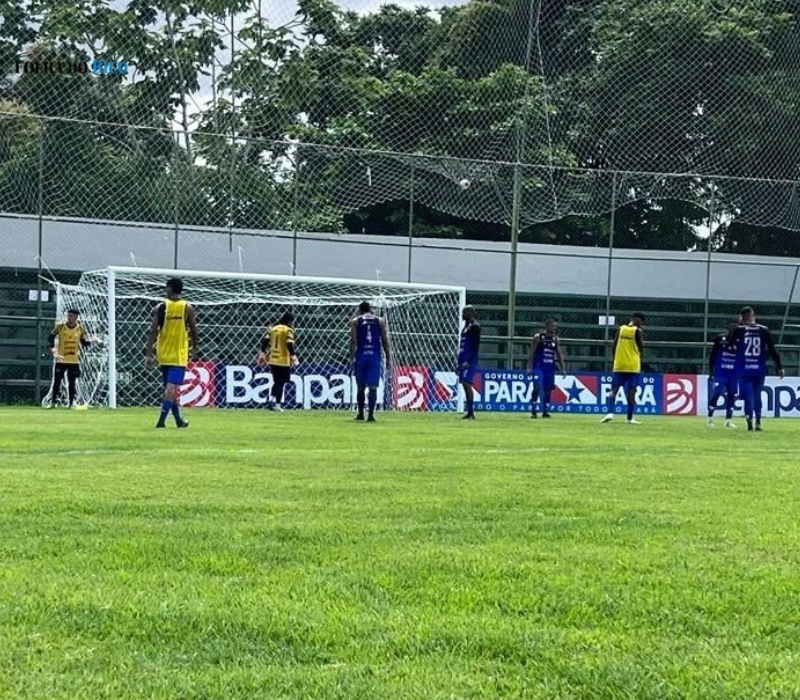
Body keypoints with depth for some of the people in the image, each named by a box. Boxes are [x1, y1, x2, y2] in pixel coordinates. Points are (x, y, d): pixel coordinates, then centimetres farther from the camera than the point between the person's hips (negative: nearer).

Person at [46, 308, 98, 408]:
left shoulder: (80, 329, 1)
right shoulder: (60, 327, -4)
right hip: (61, 360, -1)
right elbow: (50, 339, -3)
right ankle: (53, 402, 10)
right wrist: (54, 353, -14)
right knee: (57, 381, 1)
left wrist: (92, 342, -13)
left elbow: (84, 343, 8)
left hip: (74, 361, 1)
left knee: (73, 383, 3)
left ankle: (73, 403, 8)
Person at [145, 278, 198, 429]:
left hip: (163, 354, 3)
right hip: (179, 354, -3)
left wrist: (149, 354, -3)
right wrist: (193, 348, 20)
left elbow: (153, 332, -6)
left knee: (170, 387, 15)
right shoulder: (188, 308, -3)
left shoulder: (160, 307, -2)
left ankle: (179, 419, 24)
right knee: (172, 387, -8)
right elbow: (193, 331, 3)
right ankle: (162, 420, -21)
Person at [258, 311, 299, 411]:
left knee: (276, 382, 18)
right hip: (283, 361, -6)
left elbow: (264, 341, 7)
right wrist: (293, 357, -16)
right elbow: (290, 344, -17)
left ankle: (271, 401, 8)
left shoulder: (273, 329, 11)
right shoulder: (288, 330, -7)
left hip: (272, 360, 6)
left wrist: (262, 354, 12)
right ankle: (277, 404, -5)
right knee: (281, 383, -1)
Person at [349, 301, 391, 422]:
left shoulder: (355, 321, 6)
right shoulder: (380, 321, 9)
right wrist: (388, 359, 7)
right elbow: (385, 341, 4)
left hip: (360, 357, 0)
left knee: (361, 387, 11)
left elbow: (353, 341, -4)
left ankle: (360, 414, 20)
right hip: (374, 357, 0)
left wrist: (352, 358, -4)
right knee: (373, 387, -4)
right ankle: (370, 414, -14)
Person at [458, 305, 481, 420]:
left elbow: (475, 346, -16)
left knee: (466, 383, -16)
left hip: (470, 361, -9)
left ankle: (471, 412, -18)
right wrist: (459, 362, 21)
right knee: (465, 384, 6)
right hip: (463, 360, 9)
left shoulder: (474, 327, -9)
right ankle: (469, 412, 8)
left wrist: (468, 362, -21)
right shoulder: (465, 327, 20)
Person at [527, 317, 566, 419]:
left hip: (550, 368, 5)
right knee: (537, 387, -16)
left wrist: (562, 369, 6)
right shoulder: (538, 337, -4)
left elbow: (559, 355, 13)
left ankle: (545, 411, 11)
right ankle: (533, 411, -10)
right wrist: (529, 367, -10)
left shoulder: (556, 339, 10)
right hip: (539, 366, -5)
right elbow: (532, 353, -4)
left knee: (548, 389, 5)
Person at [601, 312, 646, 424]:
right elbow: (641, 349, -5)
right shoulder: (637, 331, -5)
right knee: (631, 391, 1)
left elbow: (614, 347, 7)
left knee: (614, 389, 4)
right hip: (633, 366, -3)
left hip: (619, 365, 3)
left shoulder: (621, 329, 5)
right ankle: (630, 418, 1)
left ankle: (610, 413, -14)